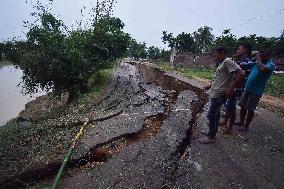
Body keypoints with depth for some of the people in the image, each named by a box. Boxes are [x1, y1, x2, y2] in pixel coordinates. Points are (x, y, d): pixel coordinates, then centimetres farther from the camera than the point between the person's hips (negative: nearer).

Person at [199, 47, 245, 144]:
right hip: (215, 94, 10)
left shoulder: (228, 61, -13)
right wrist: (210, 86, 15)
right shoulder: (221, 64, 15)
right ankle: (212, 132, 31)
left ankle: (211, 137, 13)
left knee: (211, 115, -2)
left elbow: (241, 74, -23)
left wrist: (231, 89, -22)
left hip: (219, 95, -10)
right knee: (215, 115, 17)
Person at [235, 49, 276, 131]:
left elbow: (263, 68, -34)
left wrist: (258, 59, -19)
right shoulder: (257, 63, 7)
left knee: (250, 109, 2)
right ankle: (241, 122, 30)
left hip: (256, 92, -6)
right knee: (243, 106, 14)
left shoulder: (271, 65, -11)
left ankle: (246, 126, 17)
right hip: (247, 89, 7)